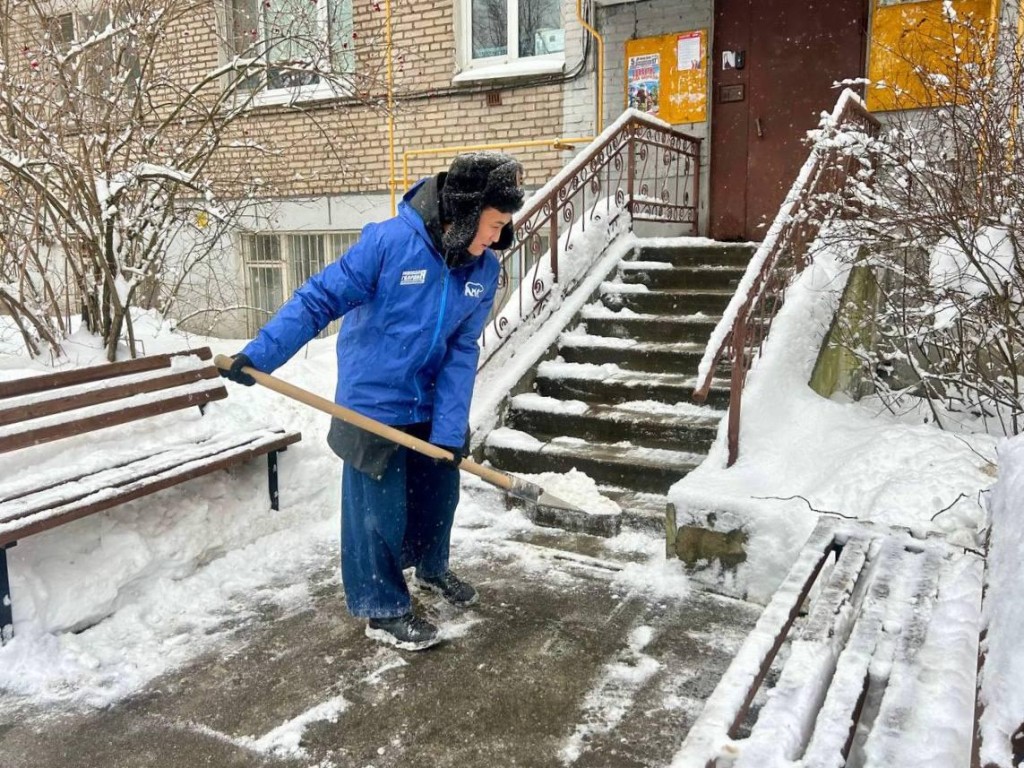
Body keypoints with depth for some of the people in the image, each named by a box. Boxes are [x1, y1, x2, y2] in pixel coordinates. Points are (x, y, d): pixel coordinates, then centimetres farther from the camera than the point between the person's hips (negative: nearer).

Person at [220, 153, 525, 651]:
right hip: (372, 405, -6)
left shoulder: (484, 269, -6)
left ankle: (431, 568, 47)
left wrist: (449, 427, -13)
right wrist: (260, 354, -24)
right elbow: (319, 300, -19)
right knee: (379, 508, 4)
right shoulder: (389, 242, -24)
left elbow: (461, 352, -6)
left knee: (439, 492, 20)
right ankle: (383, 611, 23)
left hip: (431, 406, 6)